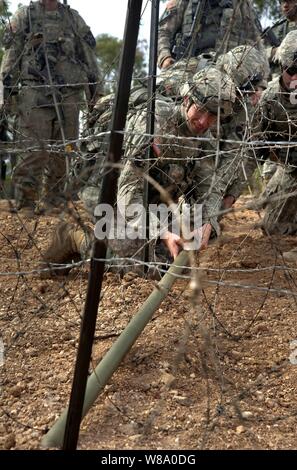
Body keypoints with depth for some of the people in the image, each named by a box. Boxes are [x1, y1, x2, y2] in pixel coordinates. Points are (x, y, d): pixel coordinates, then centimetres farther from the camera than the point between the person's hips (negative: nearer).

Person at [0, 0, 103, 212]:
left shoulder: (74, 18, 17)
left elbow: (88, 54, 19)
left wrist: (94, 85, 14)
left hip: (69, 97, 4)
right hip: (35, 96, -3)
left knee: (63, 152, 4)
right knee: (35, 152, -11)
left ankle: (54, 204, 13)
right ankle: (25, 206, -6)